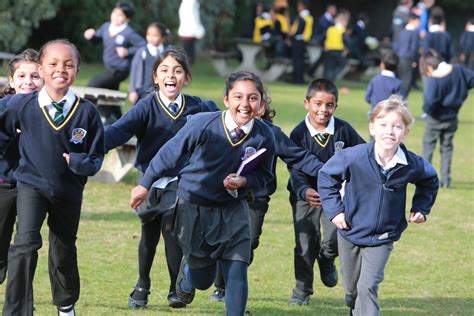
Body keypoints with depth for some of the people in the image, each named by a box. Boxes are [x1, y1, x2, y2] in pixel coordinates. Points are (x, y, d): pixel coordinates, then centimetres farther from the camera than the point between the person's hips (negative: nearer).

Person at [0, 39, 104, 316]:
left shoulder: (87, 112, -13)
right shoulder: (22, 105, -12)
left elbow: (96, 156, -5)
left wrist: (79, 162, -25)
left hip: (69, 191, 2)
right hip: (32, 185, -1)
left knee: (64, 252, 18)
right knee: (26, 244, -22)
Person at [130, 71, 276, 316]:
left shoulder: (264, 137, -14)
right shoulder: (202, 124, -21)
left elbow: (264, 175, 2)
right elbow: (170, 153, -6)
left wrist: (243, 181, -20)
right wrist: (145, 185, 3)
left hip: (233, 210, 1)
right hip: (193, 207, -1)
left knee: (237, 273, -10)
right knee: (203, 280, 8)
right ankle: (187, 270, 46)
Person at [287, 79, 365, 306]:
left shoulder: (343, 130, -11)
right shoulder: (299, 134, -15)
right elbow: (295, 170, -22)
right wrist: (304, 191, -41)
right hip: (306, 194, 0)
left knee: (333, 239, -17)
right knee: (305, 246, 3)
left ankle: (327, 260, 21)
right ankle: (302, 291, 23)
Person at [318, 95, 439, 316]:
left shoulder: (412, 165, -17)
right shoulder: (354, 157, -23)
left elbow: (430, 180, 8)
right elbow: (326, 175, -6)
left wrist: (421, 208, 1)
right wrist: (334, 209, -8)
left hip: (382, 238, -1)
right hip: (351, 232, 1)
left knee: (368, 287, -12)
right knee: (352, 287, 17)